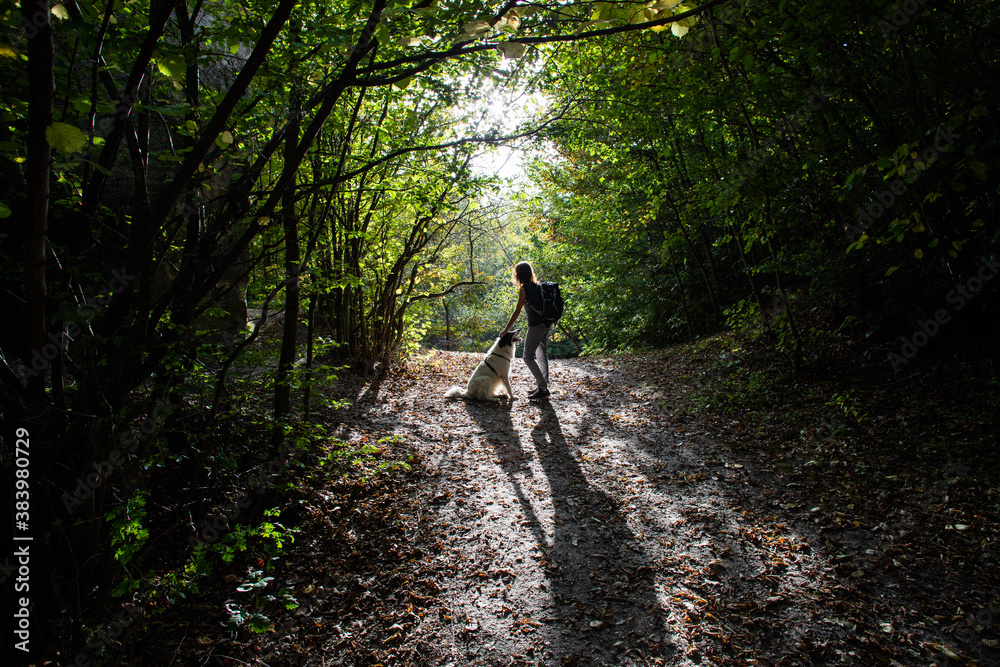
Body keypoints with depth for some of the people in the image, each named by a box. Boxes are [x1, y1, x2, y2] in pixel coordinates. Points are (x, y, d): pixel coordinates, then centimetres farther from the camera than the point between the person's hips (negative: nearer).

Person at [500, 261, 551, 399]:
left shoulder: (524, 289, -10)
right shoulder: (537, 286, 13)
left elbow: (517, 312, -11)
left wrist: (506, 329, -6)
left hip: (536, 325, -9)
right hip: (545, 324, 9)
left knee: (529, 358, -2)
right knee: (541, 356, 16)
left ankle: (543, 388, -5)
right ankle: (543, 387, 20)